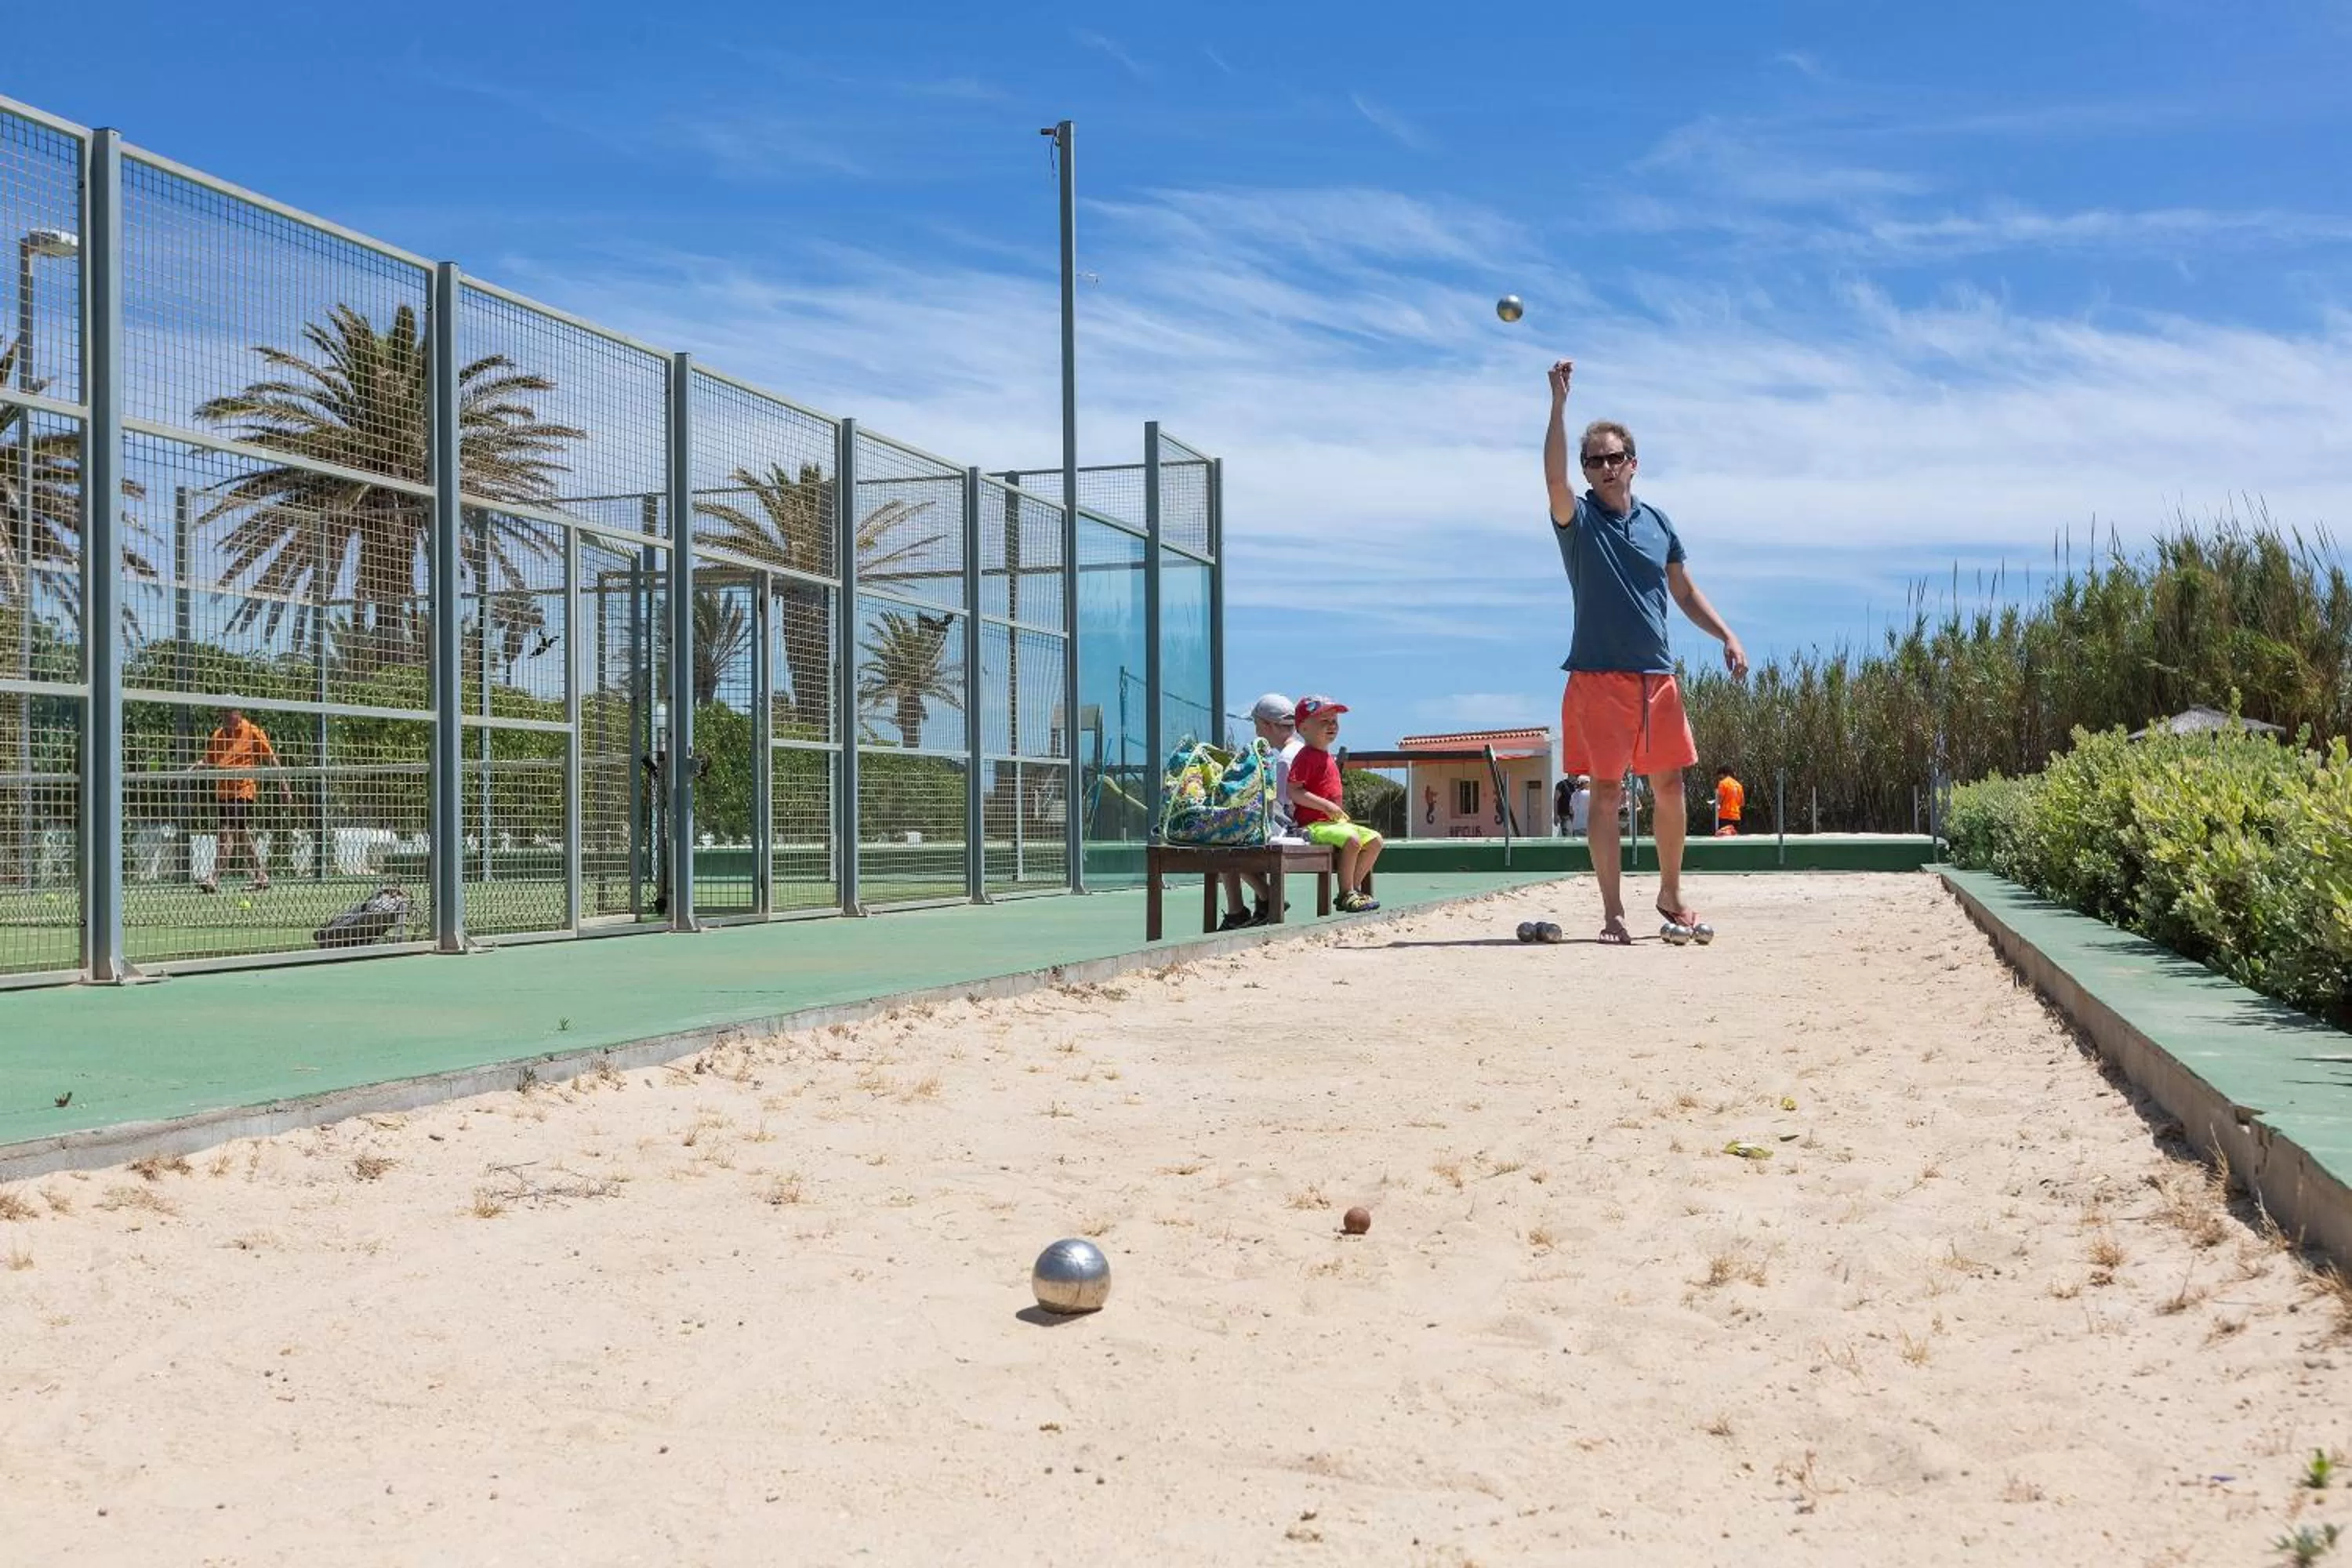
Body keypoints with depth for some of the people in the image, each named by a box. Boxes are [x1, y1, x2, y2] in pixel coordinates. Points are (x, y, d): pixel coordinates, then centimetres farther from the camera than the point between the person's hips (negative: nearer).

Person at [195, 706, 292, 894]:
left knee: (227, 835, -15)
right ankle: (261, 878, 23)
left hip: (243, 792, -7)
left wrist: (283, 787, 1)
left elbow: (271, 759, 1)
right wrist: (200, 765, -1)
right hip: (223, 793, 7)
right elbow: (209, 763, 21)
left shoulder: (252, 732, -3)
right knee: (242, 836, 13)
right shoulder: (218, 735, 14)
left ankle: (214, 879, -19)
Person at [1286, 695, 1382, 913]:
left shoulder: (1328, 757, 19)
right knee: (1351, 839, -31)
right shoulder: (1306, 756, -11)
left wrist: (1339, 811, 14)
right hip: (1312, 824, -10)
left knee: (1375, 840, 4)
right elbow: (1294, 792, -21)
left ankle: (1355, 888, 8)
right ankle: (1346, 895, -20)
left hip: (1334, 821, 10)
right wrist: (1327, 806, -23)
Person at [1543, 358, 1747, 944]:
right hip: (1599, 677, -4)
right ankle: (1613, 913, 2)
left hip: (1658, 676, 4)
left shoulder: (1658, 523, 11)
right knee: (1607, 793, -3)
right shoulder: (1578, 520, -3)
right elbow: (1554, 478, -24)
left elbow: (1686, 594, 19)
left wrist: (1728, 637, 7)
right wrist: (1559, 402, -30)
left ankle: (1670, 895, 28)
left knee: (1670, 788, 10)